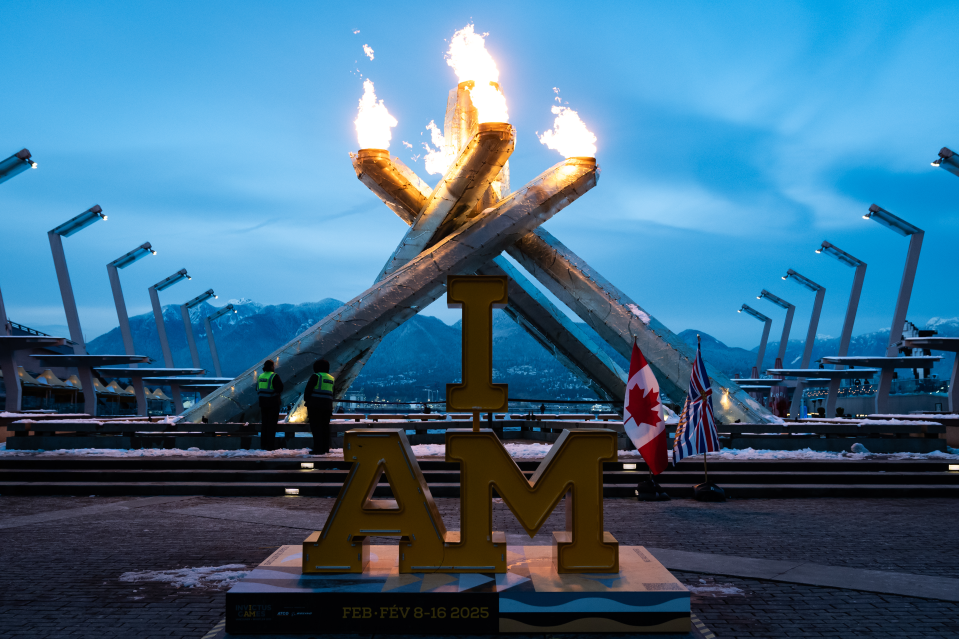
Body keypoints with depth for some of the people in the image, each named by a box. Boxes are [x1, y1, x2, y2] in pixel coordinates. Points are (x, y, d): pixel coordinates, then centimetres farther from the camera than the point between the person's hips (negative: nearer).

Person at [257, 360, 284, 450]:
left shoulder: (260, 376, 9)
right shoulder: (274, 376, -12)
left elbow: (257, 390, 13)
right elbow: (280, 388, -17)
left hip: (262, 402, 6)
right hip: (273, 403, -6)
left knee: (264, 423, 13)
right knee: (272, 423, -2)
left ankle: (263, 444, 15)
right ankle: (270, 445, -4)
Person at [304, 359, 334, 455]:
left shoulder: (316, 376, -7)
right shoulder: (331, 378, 14)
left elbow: (308, 390, -7)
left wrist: (306, 400, 4)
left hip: (315, 405, -7)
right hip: (327, 406, 7)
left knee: (316, 427, -5)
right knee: (325, 427, 12)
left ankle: (318, 448, -9)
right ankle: (325, 448, 14)